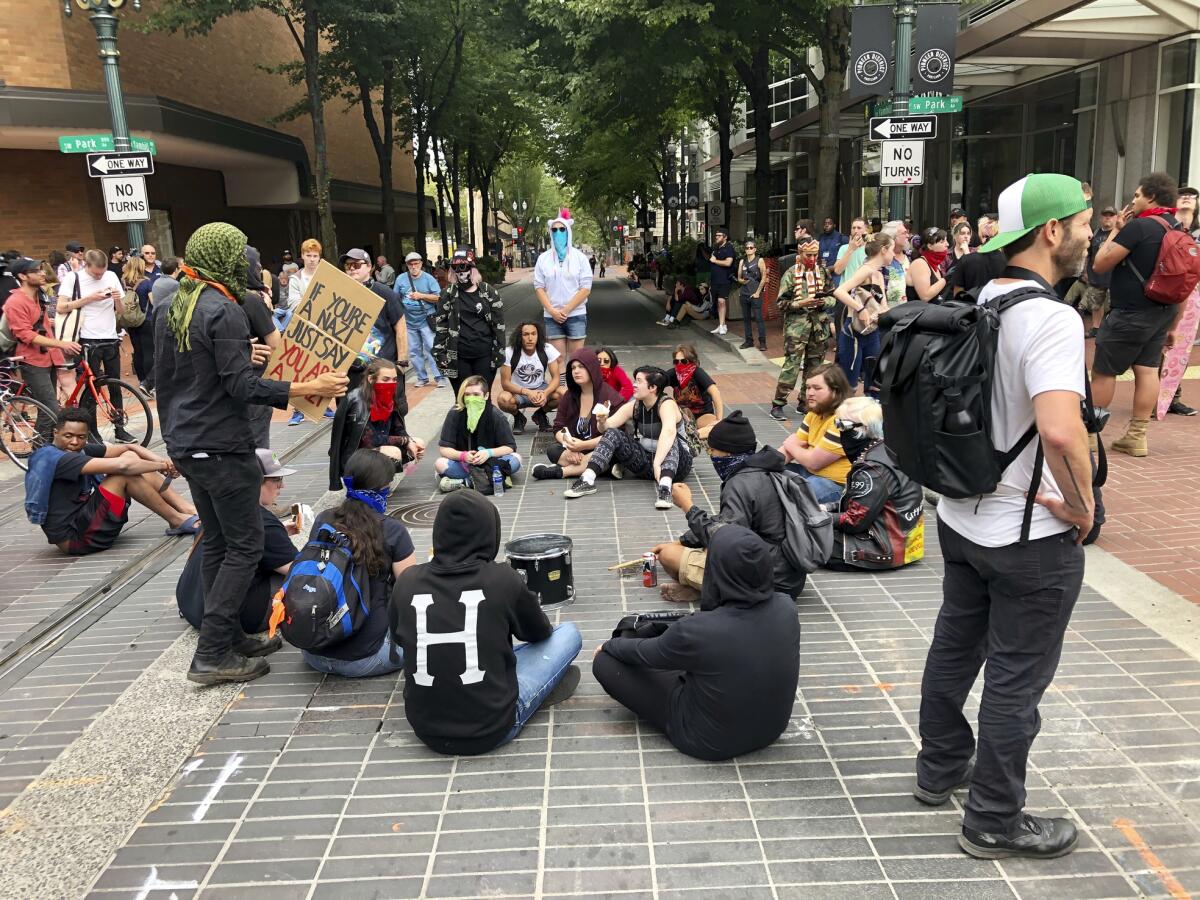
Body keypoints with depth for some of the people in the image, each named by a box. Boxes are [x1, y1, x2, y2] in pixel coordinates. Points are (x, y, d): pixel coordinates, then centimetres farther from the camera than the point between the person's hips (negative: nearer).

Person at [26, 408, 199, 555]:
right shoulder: (54, 458, -19)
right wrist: (162, 466, -16)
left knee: (131, 457, 0)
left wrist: (158, 460, -16)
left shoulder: (79, 450, 7)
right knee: (125, 472, -20)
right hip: (75, 539, -9)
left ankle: (188, 509, -5)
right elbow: (119, 466, -26)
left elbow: (129, 448, 2)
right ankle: (177, 521, -9)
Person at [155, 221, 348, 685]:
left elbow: (167, 377, 18)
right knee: (244, 546, -3)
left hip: (185, 444, 9)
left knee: (217, 542, 16)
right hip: (222, 446, -9)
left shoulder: (170, 311, 11)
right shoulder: (224, 311, -17)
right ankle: (211, 655, -4)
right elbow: (242, 386, -21)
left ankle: (228, 637, 23)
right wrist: (311, 387, -22)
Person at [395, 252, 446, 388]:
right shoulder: (400, 279, 3)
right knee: (414, 351, 8)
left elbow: (438, 298, -8)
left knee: (431, 349, -8)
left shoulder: (429, 279, -5)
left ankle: (439, 377, -3)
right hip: (409, 322, 4)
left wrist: (421, 296, -16)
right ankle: (422, 377, 18)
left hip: (426, 320, -4)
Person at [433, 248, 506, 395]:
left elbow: (498, 324, 1)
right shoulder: (448, 295, 4)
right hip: (458, 356, 1)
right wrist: (439, 353, -3)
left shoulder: (488, 292, 2)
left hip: (484, 355, 0)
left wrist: (499, 352, -5)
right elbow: (440, 325, 4)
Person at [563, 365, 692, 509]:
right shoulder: (634, 406, -1)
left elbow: (669, 432, -40)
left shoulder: (666, 404, -20)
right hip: (645, 462, 6)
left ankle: (664, 486, -57)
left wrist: (657, 463, -53)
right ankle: (587, 480, -25)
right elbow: (607, 427, -6)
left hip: (676, 463, -5)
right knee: (612, 434, -11)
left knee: (670, 440, -36)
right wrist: (602, 422, -30)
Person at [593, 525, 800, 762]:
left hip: (711, 742, -5)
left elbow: (645, 653, -11)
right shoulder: (786, 608, -19)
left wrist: (609, 645, 11)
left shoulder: (696, 631, -33)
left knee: (604, 662, 3)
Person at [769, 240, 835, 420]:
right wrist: (801, 303, -16)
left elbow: (833, 298, 13)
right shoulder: (791, 274, -1)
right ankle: (777, 404, -4)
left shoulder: (823, 273, 10)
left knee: (814, 365, 9)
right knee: (791, 365, -10)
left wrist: (823, 302, -8)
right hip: (796, 326, -5)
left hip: (819, 326, 5)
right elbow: (781, 303, -4)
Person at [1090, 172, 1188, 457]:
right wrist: (1172, 326, 18)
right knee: (1147, 370, 8)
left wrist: (1116, 230, -2)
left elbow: (1099, 265, -14)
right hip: (1163, 313, 8)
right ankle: (1137, 437, 9)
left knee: (1103, 371, 1)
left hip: (1130, 314, -8)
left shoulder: (1138, 226, -16)